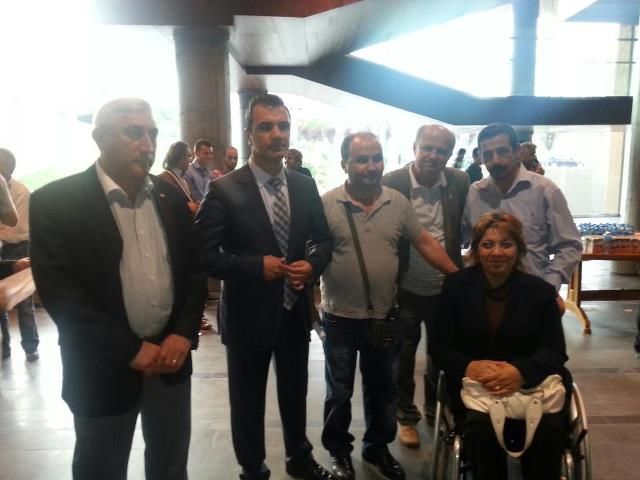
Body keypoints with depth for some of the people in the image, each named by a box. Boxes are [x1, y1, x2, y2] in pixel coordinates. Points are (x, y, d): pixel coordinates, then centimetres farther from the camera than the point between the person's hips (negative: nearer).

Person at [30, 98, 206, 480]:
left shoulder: (170, 196, 4)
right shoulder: (54, 202, -11)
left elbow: (195, 268, 5)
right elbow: (59, 292, -16)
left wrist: (183, 334, -8)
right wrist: (130, 350, -17)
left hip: (171, 355, 4)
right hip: (104, 368, -4)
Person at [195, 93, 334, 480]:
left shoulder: (305, 186, 1)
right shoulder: (224, 190, -14)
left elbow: (324, 240, 9)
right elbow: (205, 255, -15)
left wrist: (312, 265, -12)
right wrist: (257, 266, -23)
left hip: (295, 311, 4)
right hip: (249, 314, -4)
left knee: (296, 393, 23)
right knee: (248, 402, 15)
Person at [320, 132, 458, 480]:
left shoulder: (398, 202, -1)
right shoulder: (327, 204, -11)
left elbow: (425, 243, 4)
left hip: (384, 315, 3)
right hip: (340, 317, -3)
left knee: (381, 388, 19)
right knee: (339, 391, 14)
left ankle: (377, 448, 40)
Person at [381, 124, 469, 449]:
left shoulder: (460, 182, -5)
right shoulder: (391, 183, -15)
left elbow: (463, 226, 7)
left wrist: (460, 274, 4)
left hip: (446, 286, 3)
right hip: (405, 288, -3)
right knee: (404, 356, 13)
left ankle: (436, 408, 43)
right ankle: (406, 416, 33)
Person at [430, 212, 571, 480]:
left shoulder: (540, 290, 6)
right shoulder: (456, 286, 4)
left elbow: (555, 352, -1)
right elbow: (439, 346, 2)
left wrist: (521, 372, -23)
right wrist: (468, 367, -19)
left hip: (531, 384, 1)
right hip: (472, 384, -1)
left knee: (550, 427, -29)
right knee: (482, 424, -31)